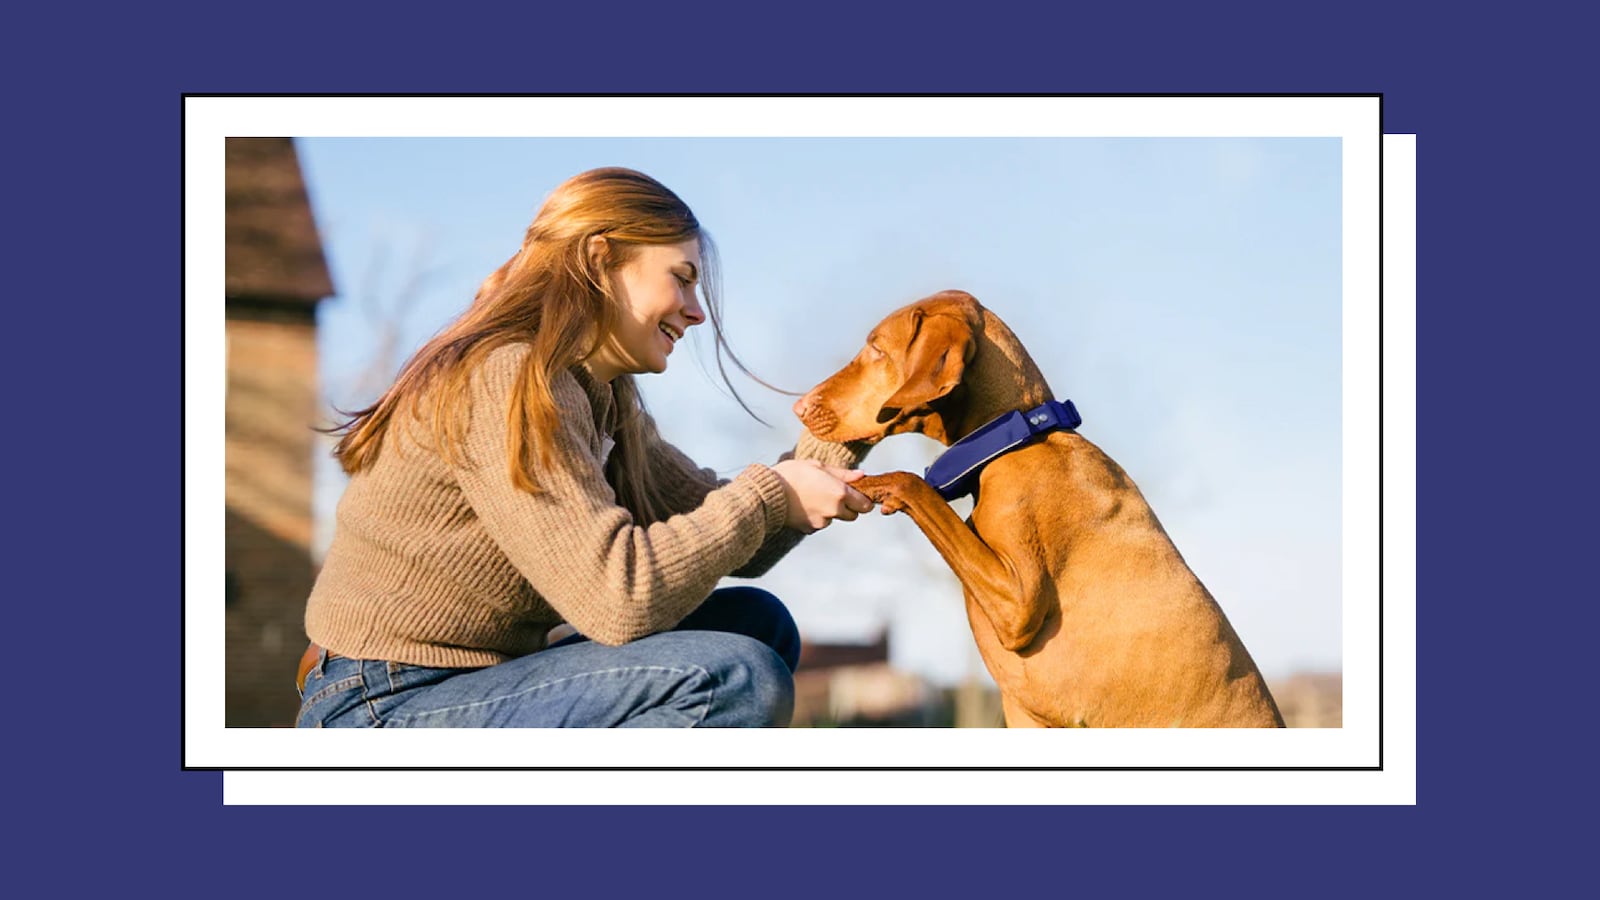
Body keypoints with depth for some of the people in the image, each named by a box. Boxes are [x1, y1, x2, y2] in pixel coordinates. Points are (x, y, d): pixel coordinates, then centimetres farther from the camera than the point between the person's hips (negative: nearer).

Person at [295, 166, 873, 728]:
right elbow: (616, 597, -25)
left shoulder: (604, 399, 13)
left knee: (756, 624, 7)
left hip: (477, 688, 10)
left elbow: (736, 547, 11)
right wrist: (768, 495, -15)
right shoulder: (507, 380, -18)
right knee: (737, 677, -21)